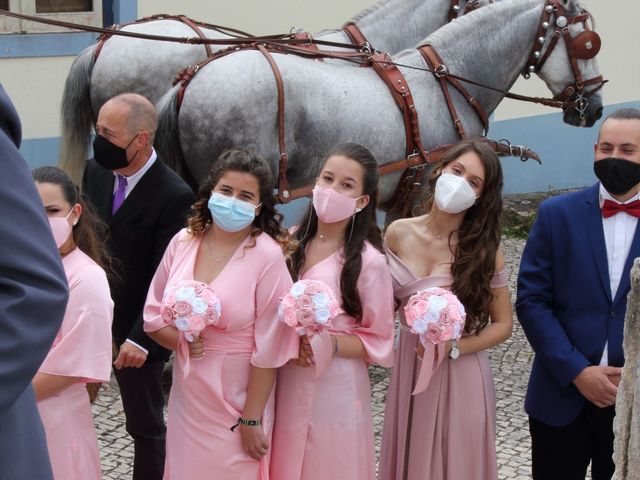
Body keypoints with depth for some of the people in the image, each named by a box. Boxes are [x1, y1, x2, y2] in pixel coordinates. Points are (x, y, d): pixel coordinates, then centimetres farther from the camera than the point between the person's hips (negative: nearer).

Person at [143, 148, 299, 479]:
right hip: (186, 393, 5)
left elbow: (268, 348, -14)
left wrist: (251, 419, -12)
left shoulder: (268, 257, -16)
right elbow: (153, 313, 8)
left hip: (237, 400, -4)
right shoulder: (183, 242, -2)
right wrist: (179, 340, -12)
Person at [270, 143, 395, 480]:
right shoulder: (291, 244, 1)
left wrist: (331, 344, -21)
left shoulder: (368, 261, -12)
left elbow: (378, 343, -6)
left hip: (335, 391, -4)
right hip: (286, 386, 4)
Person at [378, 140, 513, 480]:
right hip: (408, 369, 3)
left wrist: (452, 348, -17)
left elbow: (502, 325, -4)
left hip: (459, 376, -2)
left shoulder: (483, 249, -10)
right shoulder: (398, 234, -4)